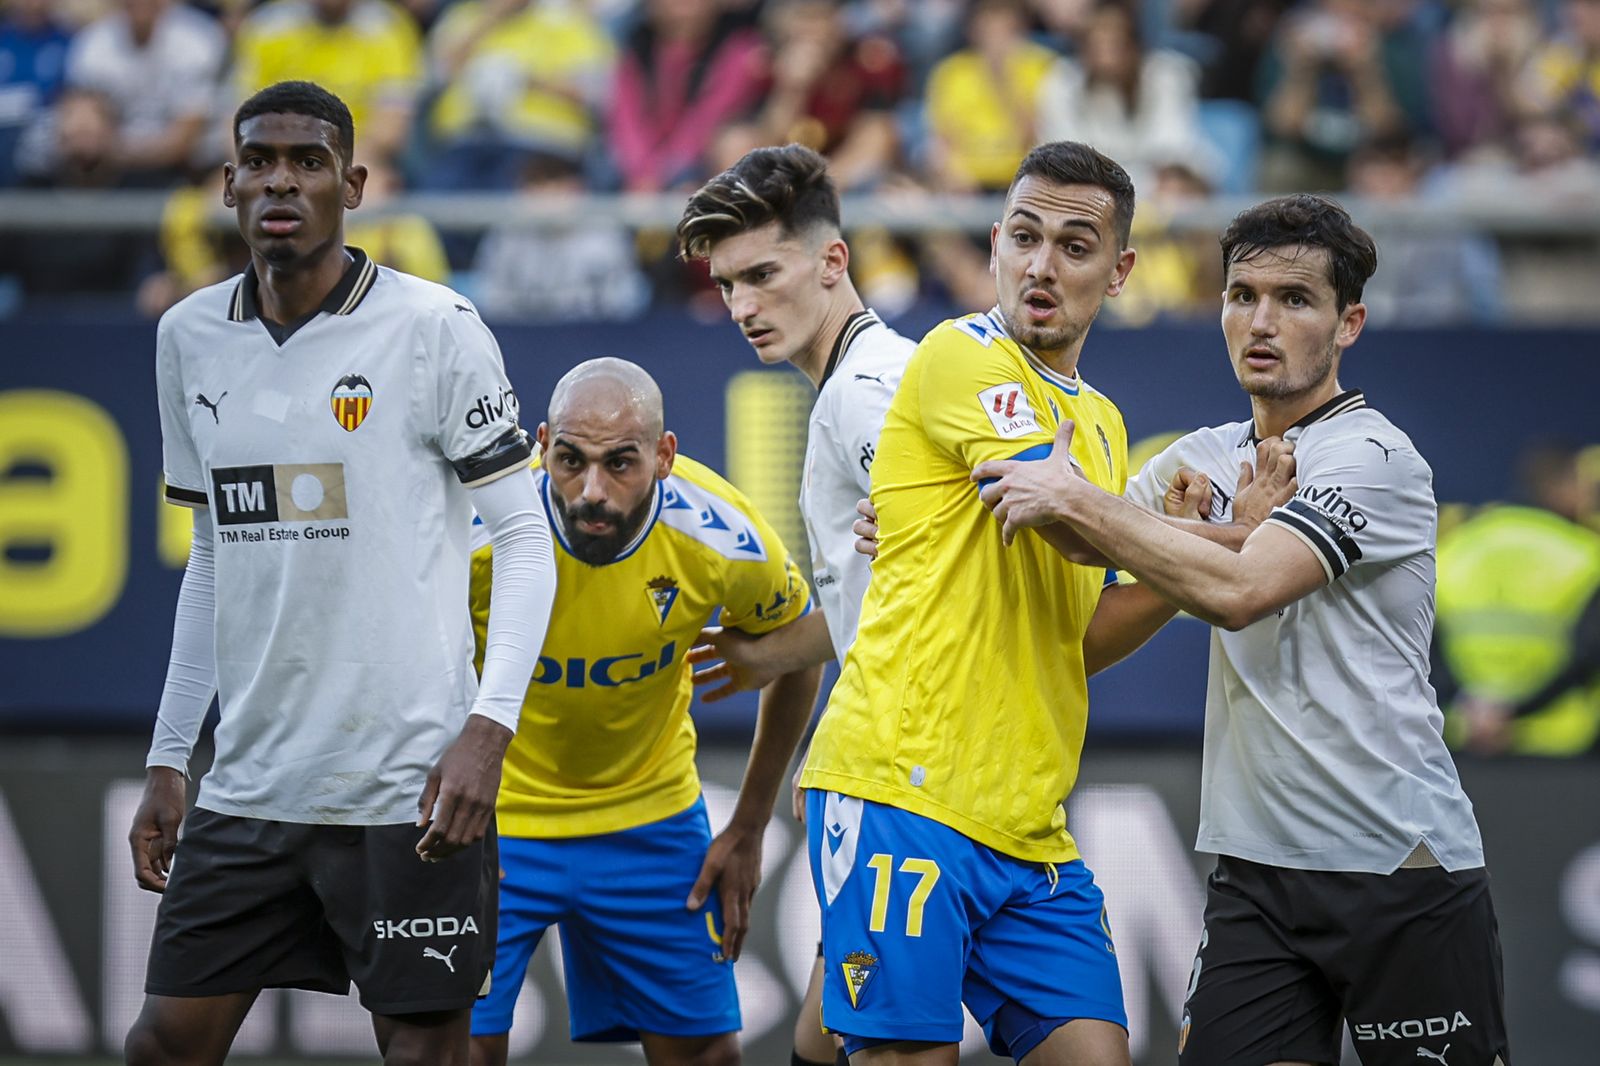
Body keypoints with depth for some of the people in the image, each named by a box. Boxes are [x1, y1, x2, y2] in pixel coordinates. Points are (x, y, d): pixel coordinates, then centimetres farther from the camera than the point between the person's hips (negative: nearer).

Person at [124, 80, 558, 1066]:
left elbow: (526, 539, -5)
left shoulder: (434, 329, -7)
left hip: (409, 788, -5)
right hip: (248, 788, 5)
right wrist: (168, 759, 16)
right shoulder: (190, 338, 10)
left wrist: (488, 727, -17)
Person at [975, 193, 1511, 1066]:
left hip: (1403, 870, -6)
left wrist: (1071, 500, -17)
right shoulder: (1202, 459, 12)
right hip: (1256, 872, 6)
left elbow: (1238, 590, -23)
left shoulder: (1375, 459, -10)